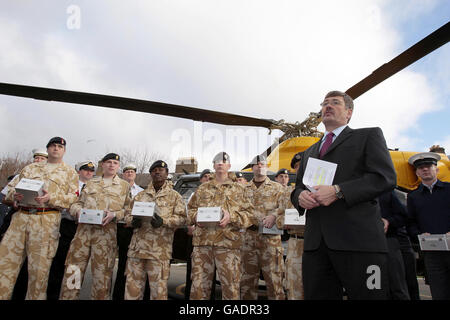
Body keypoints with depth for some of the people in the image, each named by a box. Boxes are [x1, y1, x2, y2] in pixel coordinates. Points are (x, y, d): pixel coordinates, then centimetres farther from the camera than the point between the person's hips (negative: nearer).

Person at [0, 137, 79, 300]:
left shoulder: (69, 172, 12)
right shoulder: (30, 168, 23)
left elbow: (73, 198, 2)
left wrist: (51, 198, -14)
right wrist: (15, 195, -2)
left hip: (46, 221, -3)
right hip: (20, 217, 4)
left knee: (38, 269, -3)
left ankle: (35, 297, 9)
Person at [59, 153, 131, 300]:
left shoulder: (124, 185, 12)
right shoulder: (91, 182, 21)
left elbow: (128, 209, 6)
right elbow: (77, 202, 19)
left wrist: (114, 214, -12)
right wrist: (78, 211, -3)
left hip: (106, 232, -2)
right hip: (83, 229, 3)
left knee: (102, 271, 0)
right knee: (72, 270, 1)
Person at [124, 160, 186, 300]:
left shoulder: (174, 196, 6)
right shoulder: (140, 195, 18)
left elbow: (182, 217, -1)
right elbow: (128, 214, 20)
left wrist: (163, 221, -18)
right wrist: (132, 221, -4)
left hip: (160, 250, -3)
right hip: (137, 247, 4)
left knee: (158, 288, 2)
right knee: (132, 287, 9)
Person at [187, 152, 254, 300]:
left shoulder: (238, 189, 12)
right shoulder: (202, 188, 20)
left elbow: (249, 214, 5)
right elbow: (190, 209, 22)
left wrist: (231, 217, -12)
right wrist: (195, 217, -1)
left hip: (227, 243, -2)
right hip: (202, 241, 2)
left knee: (230, 284, 0)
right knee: (199, 284, 5)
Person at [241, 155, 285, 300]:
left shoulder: (277, 187, 11)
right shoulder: (245, 189, 18)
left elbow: (284, 206, -1)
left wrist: (274, 215, -18)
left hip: (270, 236, -3)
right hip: (249, 236, 3)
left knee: (274, 277, -4)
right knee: (248, 277, 9)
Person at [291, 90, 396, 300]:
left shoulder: (369, 136, 10)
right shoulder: (310, 152, 27)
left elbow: (386, 177, -5)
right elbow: (297, 187, 25)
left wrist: (337, 191, -15)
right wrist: (300, 196, -1)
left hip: (358, 240, -5)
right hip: (315, 243, 5)